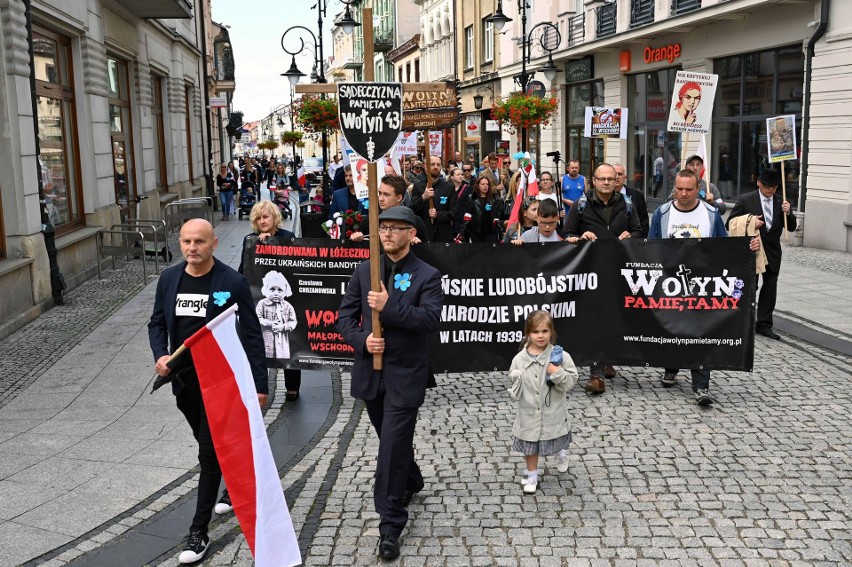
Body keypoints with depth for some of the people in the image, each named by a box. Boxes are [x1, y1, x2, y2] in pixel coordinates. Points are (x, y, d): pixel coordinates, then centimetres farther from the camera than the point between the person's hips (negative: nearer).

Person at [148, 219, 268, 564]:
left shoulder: (232, 283, -13)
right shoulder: (169, 278, 1)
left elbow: (251, 335, -10)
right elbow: (157, 323, 11)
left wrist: (260, 384, -10)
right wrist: (160, 356, -10)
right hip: (183, 381, 6)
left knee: (210, 453, -2)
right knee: (210, 444, 22)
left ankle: (199, 532, 8)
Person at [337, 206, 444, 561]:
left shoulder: (427, 276, -5)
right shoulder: (364, 271, 6)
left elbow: (430, 320, -19)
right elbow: (345, 316, 4)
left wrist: (389, 307, -26)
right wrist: (362, 340, -14)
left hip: (405, 374, -5)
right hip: (370, 371, 5)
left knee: (393, 447, -6)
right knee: (392, 440, 22)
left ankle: (390, 525, 3)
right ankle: (412, 482, 49)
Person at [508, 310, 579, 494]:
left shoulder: (560, 356, -14)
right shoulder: (520, 358, -8)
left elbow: (571, 381, -12)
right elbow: (514, 382, 2)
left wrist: (557, 373, -28)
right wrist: (515, 389, -19)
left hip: (553, 412, -1)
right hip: (529, 413, 1)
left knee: (556, 440, 22)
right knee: (530, 445, 14)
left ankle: (561, 453, 57)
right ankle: (532, 476, 34)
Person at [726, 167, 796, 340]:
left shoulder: (781, 202, 4)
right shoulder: (746, 200, -5)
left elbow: (791, 227, 3)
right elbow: (731, 222, -5)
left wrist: (787, 213, -16)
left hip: (772, 253, 3)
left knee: (770, 287, 6)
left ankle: (764, 324, 15)